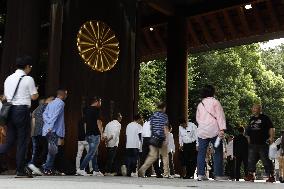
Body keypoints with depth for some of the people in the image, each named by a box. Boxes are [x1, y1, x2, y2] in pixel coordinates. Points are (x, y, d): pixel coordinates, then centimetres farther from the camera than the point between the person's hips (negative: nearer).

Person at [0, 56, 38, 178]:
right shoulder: (28, 79, -5)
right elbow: (34, 97, -4)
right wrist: (36, 91, 16)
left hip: (10, 110, 6)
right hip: (22, 110, -6)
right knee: (22, 141, 2)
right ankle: (21, 171, 7)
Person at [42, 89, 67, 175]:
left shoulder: (51, 103, 20)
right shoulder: (61, 103, -6)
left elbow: (44, 114, 8)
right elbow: (55, 115, -18)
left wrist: (49, 122, -4)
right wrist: (51, 127, -22)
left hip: (47, 129, 8)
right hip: (54, 129, -8)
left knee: (51, 149, 13)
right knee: (53, 150, -6)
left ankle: (48, 167, 15)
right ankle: (47, 168, -7)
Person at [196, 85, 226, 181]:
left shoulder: (200, 104, 16)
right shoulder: (215, 102, 2)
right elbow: (220, 116, -7)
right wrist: (222, 129, -13)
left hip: (202, 131, 4)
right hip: (214, 130, -4)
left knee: (201, 152, 3)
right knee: (218, 152, 2)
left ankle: (200, 174, -2)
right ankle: (218, 175, -1)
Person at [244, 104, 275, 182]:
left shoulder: (265, 118, 1)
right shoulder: (251, 119, 18)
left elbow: (271, 128, -4)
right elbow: (248, 130, 25)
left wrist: (271, 137, -16)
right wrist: (249, 139, 18)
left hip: (263, 143, -6)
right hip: (252, 144, 6)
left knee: (266, 160, -5)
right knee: (251, 160, 5)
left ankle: (271, 176, 1)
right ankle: (251, 175, 10)